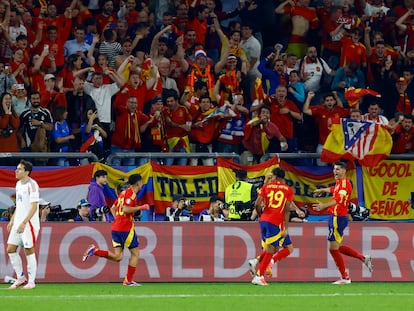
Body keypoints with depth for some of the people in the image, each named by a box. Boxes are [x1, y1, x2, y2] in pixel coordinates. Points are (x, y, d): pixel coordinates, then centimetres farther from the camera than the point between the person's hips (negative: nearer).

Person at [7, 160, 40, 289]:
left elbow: (34, 207, -19)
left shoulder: (32, 185, -14)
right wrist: (12, 220, 18)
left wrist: (24, 223, -24)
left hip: (29, 223, -9)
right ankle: (20, 277, 17)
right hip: (18, 223, 9)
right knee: (11, 249, 6)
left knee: (29, 251, -3)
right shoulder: (18, 184, 13)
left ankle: (31, 281, 5)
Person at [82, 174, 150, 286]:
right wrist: (141, 207, -14)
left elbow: (113, 208, 23)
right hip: (126, 228, -8)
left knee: (117, 257, 4)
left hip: (116, 227, 8)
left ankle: (94, 250, -12)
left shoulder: (124, 193, 18)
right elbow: (126, 209, -22)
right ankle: (128, 280, 4)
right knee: (135, 253, 5)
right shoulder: (131, 193, -9)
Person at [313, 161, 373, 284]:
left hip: (338, 218, -10)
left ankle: (345, 278, 2)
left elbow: (338, 199, -36)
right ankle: (363, 258, 22)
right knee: (338, 247, 17)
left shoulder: (345, 183, -17)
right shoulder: (339, 183, 13)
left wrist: (324, 205, -51)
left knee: (333, 249, -5)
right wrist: (322, 190, 59)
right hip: (335, 217, 10)